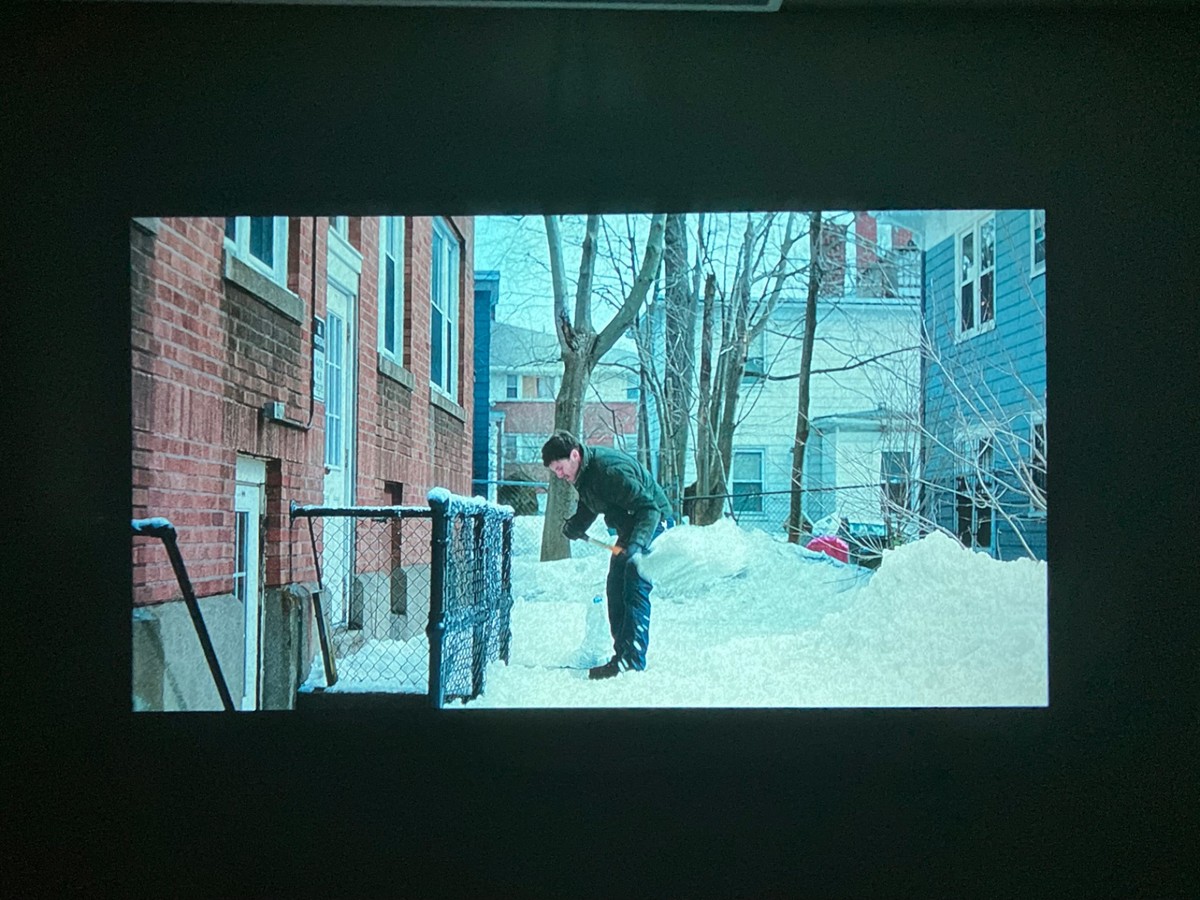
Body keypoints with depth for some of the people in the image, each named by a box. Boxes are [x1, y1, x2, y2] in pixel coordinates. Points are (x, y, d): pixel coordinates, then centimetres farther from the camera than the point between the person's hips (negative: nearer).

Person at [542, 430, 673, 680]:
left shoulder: (611, 469, -31)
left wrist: (636, 546, -44)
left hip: (654, 523, -10)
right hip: (630, 529, 10)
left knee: (635, 589, -17)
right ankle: (622, 654, 15)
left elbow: (649, 508, -33)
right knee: (615, 589, 9)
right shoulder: (583, 473, -2)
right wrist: (574, 526, -8)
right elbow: (588, 507, 13)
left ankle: (632, 660, -17)